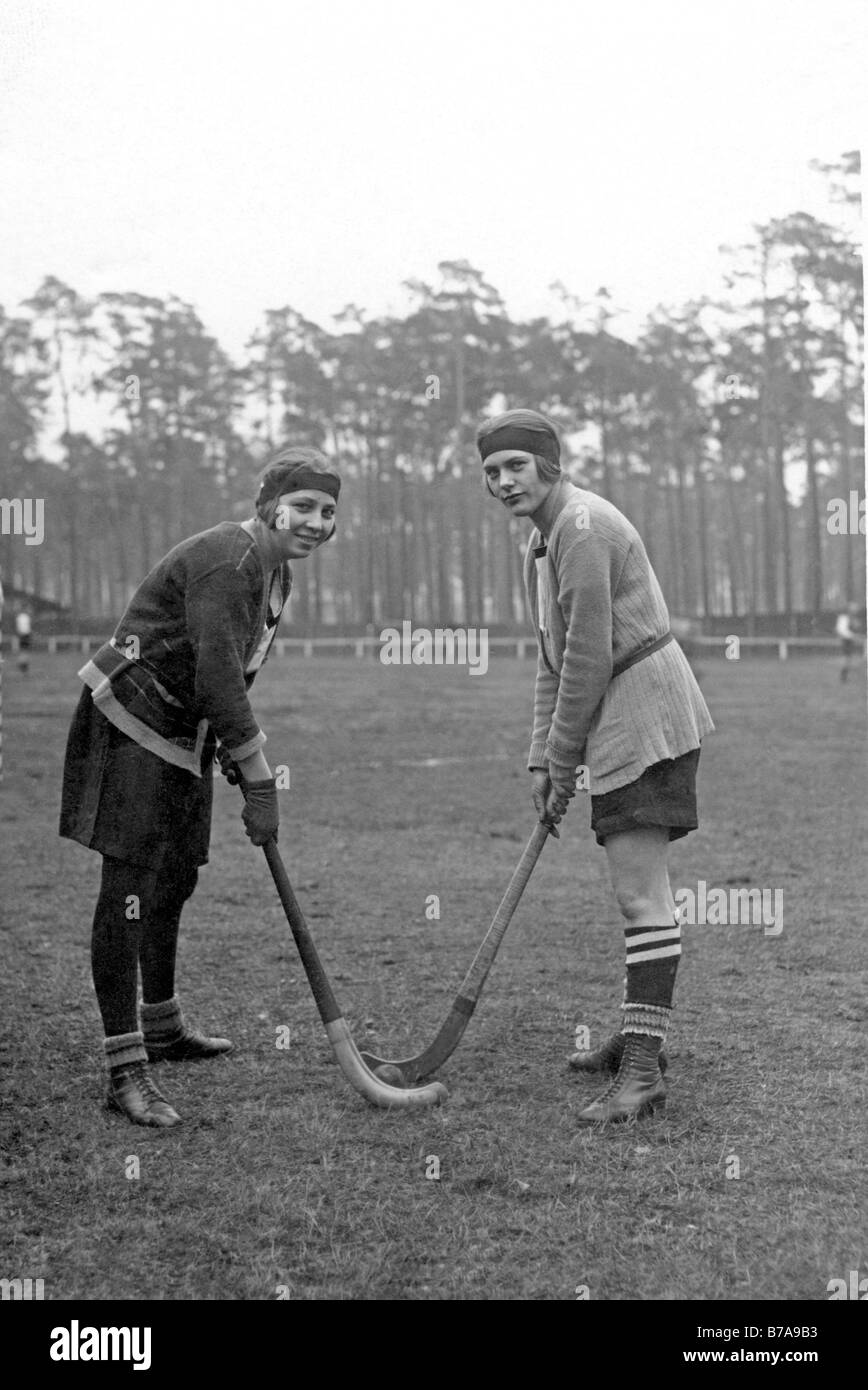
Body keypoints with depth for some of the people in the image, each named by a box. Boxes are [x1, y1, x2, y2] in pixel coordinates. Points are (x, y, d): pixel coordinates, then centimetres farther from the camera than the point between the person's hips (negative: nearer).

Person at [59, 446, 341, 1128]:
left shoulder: (275, 570, 11)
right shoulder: (228, 559, -21)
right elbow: (217, 677, -26)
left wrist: (240, 752, 11)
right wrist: (260, 783, -23)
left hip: (186, 736, 10)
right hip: (132, 724, -10)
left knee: (175, 879, 20)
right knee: (129, 891, -11)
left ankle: (163, 1027, 38)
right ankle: (125, 1069, -10)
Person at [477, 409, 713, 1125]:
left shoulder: (583, 528, -15)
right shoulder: (544, 540, 18)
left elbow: (588, 658, -17)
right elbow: (552, 660, 19)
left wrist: (564, 760, -10)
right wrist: (542, 760, 12)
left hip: (644, 715, -11)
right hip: (623, 722, 11)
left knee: (641, 890, -13)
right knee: (639, 886, 17)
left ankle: (642, 1071, -14)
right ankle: (642, 1038, 27)